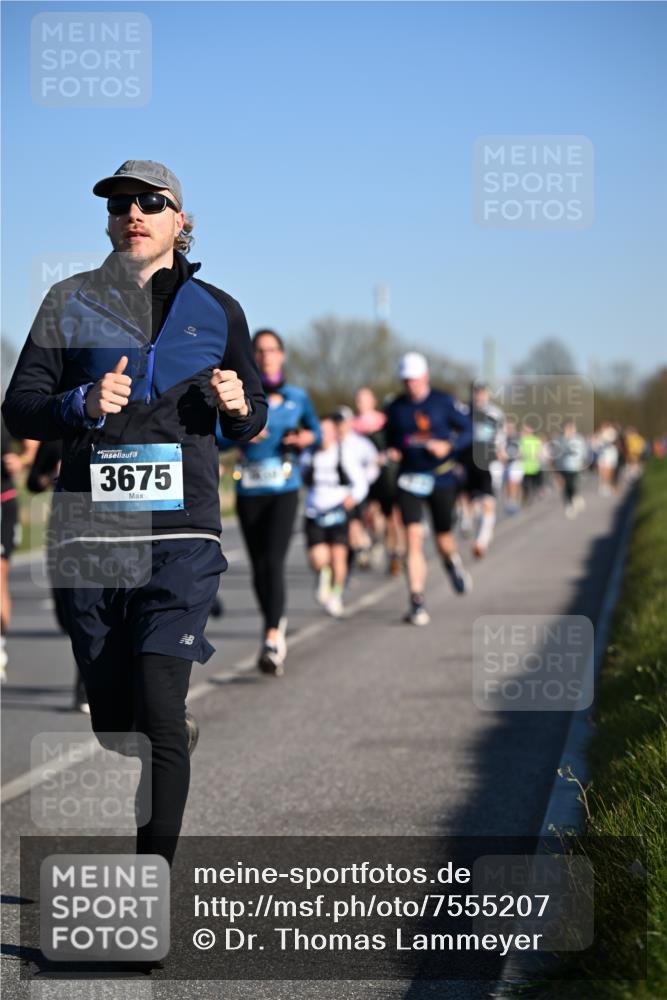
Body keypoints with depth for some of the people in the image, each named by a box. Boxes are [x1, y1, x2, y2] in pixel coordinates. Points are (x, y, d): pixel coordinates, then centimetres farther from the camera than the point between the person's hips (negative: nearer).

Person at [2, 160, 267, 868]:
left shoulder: (217, 311, 12)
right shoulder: (71, 303, 10)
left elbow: (252, 423, 21)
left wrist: (238, 406, -3)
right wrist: (81, 406, -12)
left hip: (181, 537, -1)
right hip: (89, 535, 1)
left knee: (159, 711, -14)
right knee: (110, 721, 4)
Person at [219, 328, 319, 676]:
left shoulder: (297, 396, 9)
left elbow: (315, 429, 22)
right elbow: (215, 437, -1)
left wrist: (306, 438, 1)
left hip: (284, 489, -1)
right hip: (248, 490, 2)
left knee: (273, 561, -16)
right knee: (258, 565, 8)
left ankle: (272, 641, -23)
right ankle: (275, 623, 32)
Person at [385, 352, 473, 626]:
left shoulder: (443, 402, -3)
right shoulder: (396, 408, 4)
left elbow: (469, 430, -1)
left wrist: (449, 446, -17)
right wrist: (392, 452, -4)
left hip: (442, 478, -1)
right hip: (409, 479, 1)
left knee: (443, 539, 9)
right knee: (413, 537, -12)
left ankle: (452, 562, 48)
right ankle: (417, 603, -11)